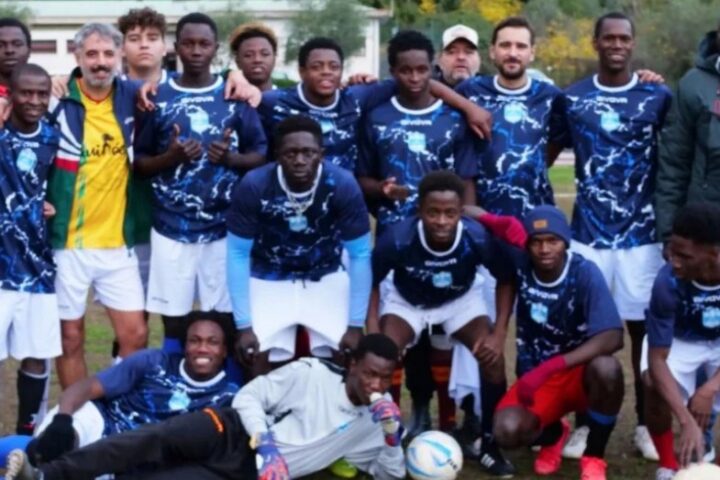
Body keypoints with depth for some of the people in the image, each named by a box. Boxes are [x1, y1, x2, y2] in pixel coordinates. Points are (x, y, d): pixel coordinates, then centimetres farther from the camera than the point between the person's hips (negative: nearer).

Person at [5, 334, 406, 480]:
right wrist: (267, 444, -18)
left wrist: (392, 435, -2)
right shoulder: (312, 373, 2)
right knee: (156, 438, -30)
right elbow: (249, 397, -2)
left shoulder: (371, 423, 12)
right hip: (231, 434, -1)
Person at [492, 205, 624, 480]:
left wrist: (550, 367, -37)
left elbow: (613, 337, -30)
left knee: (606, 368, -37)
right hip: (535, 375, 2)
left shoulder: (585, 273, -19)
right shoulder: (520, 265, -11)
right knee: (507, 431, -27)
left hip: (580, 373, -2)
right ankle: (554, 434, 13)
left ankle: (593, 457, -10)